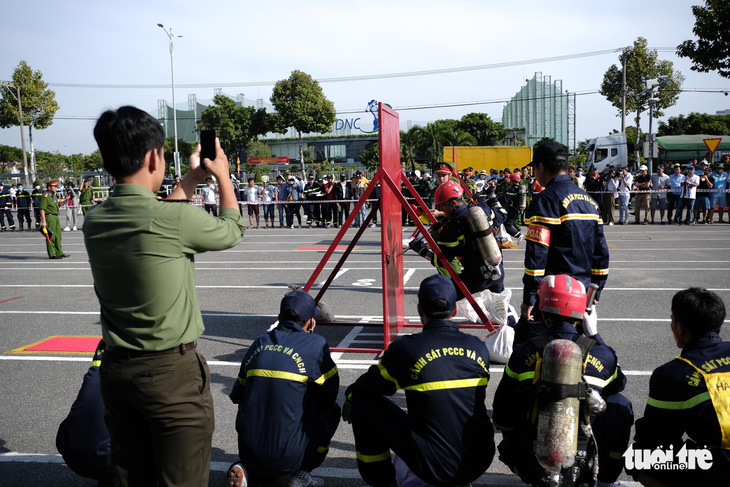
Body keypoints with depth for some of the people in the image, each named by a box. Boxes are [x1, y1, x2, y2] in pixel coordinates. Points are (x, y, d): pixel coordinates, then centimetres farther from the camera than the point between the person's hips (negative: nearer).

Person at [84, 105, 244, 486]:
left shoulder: (94, 221, 0)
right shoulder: (177, 219, -20)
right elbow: (231, 231, 0)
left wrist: (193, 177, 25)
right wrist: (222, 175, 15)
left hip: (115, 370, 7)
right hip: (172, 372, -7)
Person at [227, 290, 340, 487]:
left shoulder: (259, 343, 8)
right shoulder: (316, 344, -6)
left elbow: (237, 395, 16)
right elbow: (330, 394, 4)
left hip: (248, 452, 5)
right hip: (289, 457, -5)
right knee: (331, 410, 18)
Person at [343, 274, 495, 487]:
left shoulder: (406, 348, -11)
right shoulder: (479, 348, 1)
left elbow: (365, 388, 5)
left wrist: (350, 397, 28)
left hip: (434, 468, -5)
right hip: (481, 464, 5)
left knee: (364, 403, 8)